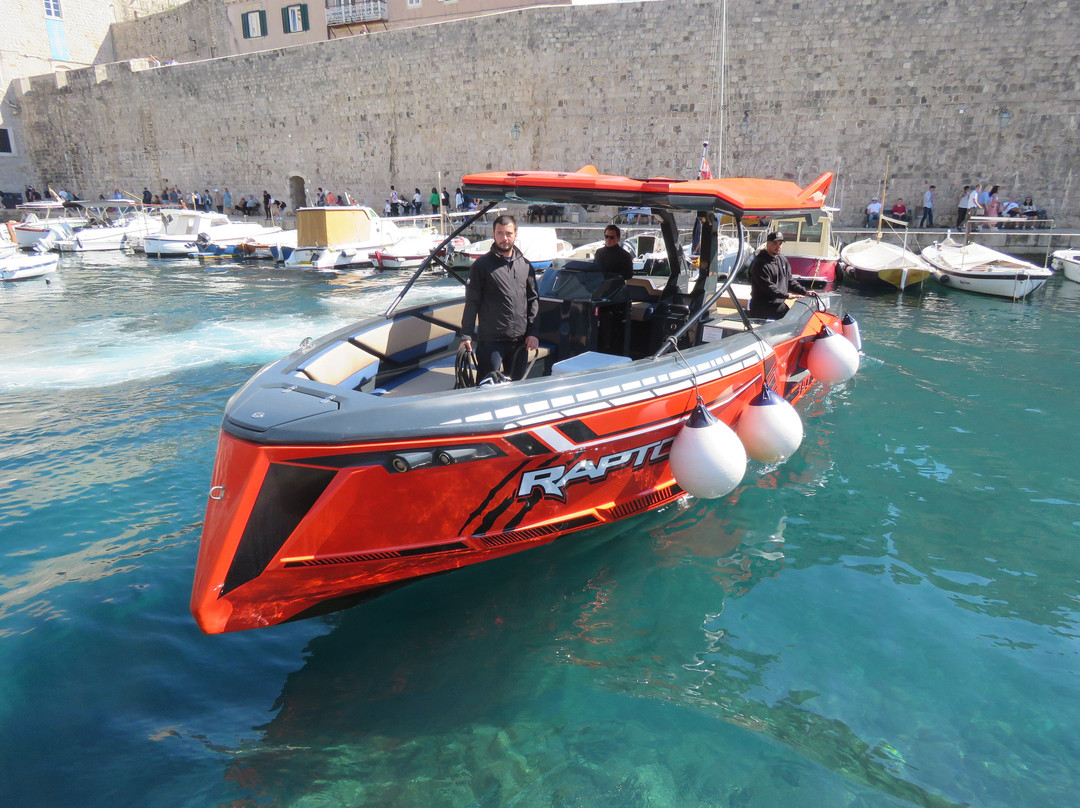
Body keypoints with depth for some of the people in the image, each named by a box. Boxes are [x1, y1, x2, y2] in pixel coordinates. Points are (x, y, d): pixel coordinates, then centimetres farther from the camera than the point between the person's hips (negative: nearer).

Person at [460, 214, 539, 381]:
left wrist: (533, 332, 8)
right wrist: (466, 335, -8)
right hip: (490, 341, -4)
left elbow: (533, 300, 15)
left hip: (519, 340, 4)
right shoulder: (482, 265, -1)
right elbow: (471, 303, -3)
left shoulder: (525, 265, 11)